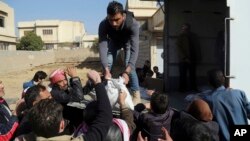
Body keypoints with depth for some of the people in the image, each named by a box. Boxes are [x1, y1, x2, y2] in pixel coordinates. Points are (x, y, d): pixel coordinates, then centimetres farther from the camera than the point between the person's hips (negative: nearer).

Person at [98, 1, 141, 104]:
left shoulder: (133, 24, -42)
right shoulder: (103, 25, -37)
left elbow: (134, 49, -46)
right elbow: (102, 47, -39)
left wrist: (127, 71, -55)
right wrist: (106, 70, -51)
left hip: (128, 41, -2)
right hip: (113, 41, 2)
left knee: (130, 66, -17)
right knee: (107, 64, -8)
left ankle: (136, 95, -8)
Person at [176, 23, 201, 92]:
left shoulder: (194, 36, 9)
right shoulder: (180, 37, 3)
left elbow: (197, 47, 13)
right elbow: (179, 49, -3)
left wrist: (198, 57, 5)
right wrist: (185, 58, -12)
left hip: (192, 59, 2)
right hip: (183, 60, -2)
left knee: (192, 75, 1)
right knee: (183, 75, -1)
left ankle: (193, 89, 8)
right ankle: (183, 89, 5)